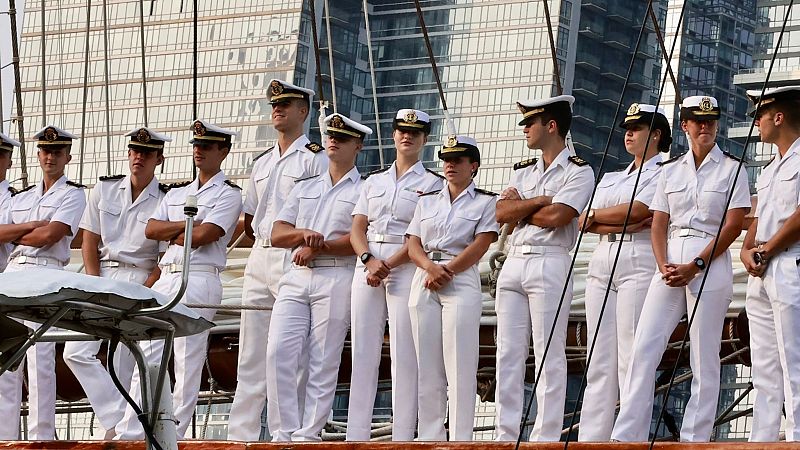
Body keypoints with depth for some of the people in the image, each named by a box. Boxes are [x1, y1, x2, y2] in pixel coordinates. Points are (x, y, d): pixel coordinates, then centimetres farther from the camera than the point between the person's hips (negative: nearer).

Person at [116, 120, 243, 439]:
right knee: (147, 356, 0)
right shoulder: (177, 193, 23)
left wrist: (169, 234, 3)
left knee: (188, 363, -7)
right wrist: (188, 224, -2)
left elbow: (203, 236, -11)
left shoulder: (229, 194, 3)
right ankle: (129, 432, -2)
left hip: (199, 279, -6)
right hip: (165, 278, 7)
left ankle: (172, 435, -6)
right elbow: (150, 229, 9)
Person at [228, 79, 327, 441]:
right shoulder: (262, 163, 20)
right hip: (259, 260, 7)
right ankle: (241, 436, 4)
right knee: (251, 355, 4)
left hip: (294, 262, -7)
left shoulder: (315, 159, -1)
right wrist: (264, 244, 11)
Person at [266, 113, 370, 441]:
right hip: (296, 277, 5)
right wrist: (304, 234, -6)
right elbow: (277, 234, 15)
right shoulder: (305, 188, 24)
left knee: (324, 362, -7)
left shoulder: (365, 190, 8)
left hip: (336, 277, -4)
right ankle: (284, 431, -8)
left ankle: (308, 434, -7)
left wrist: (319, 248, -11)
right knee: (279, 351, -10)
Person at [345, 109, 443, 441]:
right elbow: (357, 229, 11)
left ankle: (402, 438, -9)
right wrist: (369, 260, -9)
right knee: (363, 351, -1)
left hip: (406, 266, -4)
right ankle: (356, 436, -3)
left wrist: (388, 265, -15)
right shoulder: (374, 181, 20)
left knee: (404, 353, -8)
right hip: (367, 263, 4)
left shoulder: (432, 183, 6)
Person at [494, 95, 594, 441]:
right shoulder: (523, 172, 20)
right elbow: (501, 214, 5)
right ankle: (506, 437, 5)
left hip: (549, 263, -7)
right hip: (513, 263, 7)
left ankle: (546, 438, -6)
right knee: (508, 355, 3)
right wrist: (540, 200, -5)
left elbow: (556, 217, -15)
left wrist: (520, 209, 0)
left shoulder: (578, 172, 0)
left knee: (549, 355, -6)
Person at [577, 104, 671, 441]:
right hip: (602, 261, 7)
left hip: (639, 262, -7)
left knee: (632, 359, -12)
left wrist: (595, 217, 4)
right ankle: (590, 439, -3)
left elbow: (636, 210, -10)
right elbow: (585, 222, 9)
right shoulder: (610, 179, 25)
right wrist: (626, 224, -8)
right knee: (599, 360, 1)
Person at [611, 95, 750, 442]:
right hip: (670, 261, 4)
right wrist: (663, 265, -7)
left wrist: (695, 266, -13)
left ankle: (695, 439, -2)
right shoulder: (670, 170, 15)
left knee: (704, 357, -5)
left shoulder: (731, 169, 3)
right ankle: (625, 436, -7)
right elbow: (659, 223, 12)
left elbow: (733, 225, -5)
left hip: (711, 264, -4)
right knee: (644, 348, -5)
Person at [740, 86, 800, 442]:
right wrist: (747, 251, 2)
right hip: (760, 277, 9)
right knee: (764, 372, 7)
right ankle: (760, 443, 6)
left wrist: (765, 252, -9)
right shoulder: (768, 172, 24)